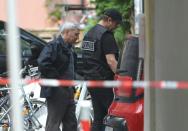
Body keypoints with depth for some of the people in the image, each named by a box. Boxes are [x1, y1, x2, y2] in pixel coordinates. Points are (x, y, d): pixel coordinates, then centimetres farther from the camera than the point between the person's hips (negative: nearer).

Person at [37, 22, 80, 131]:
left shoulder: (68, 47, 18)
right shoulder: (54, 45, -13)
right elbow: (43, 64, -27)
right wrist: (57, 78, -20)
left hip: (68, 91, 10)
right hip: (56, 91, -10)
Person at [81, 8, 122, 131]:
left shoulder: (89, 33, 16)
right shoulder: (106, 36, -13)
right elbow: (111, 61, -21)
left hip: (90, 79, 9)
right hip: (103, 80, -9)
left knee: (98, 116, 11)